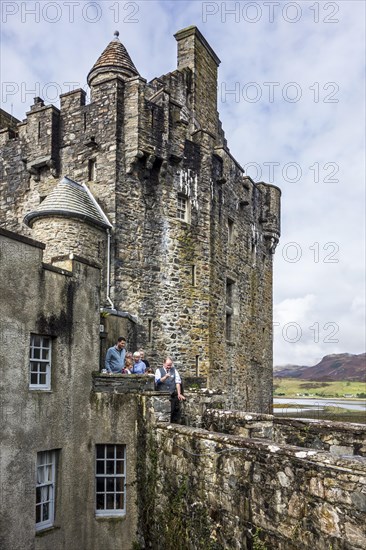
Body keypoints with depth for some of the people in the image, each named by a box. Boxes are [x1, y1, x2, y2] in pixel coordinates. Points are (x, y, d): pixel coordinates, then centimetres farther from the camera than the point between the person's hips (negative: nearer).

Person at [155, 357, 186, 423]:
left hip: (173, 395, 2)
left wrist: (179, 394, -4)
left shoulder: (174, 370, 12)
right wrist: (165, 377, -27)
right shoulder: (159, 370, 6)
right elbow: (157, 381, -11)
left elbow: (178, 382, 5)